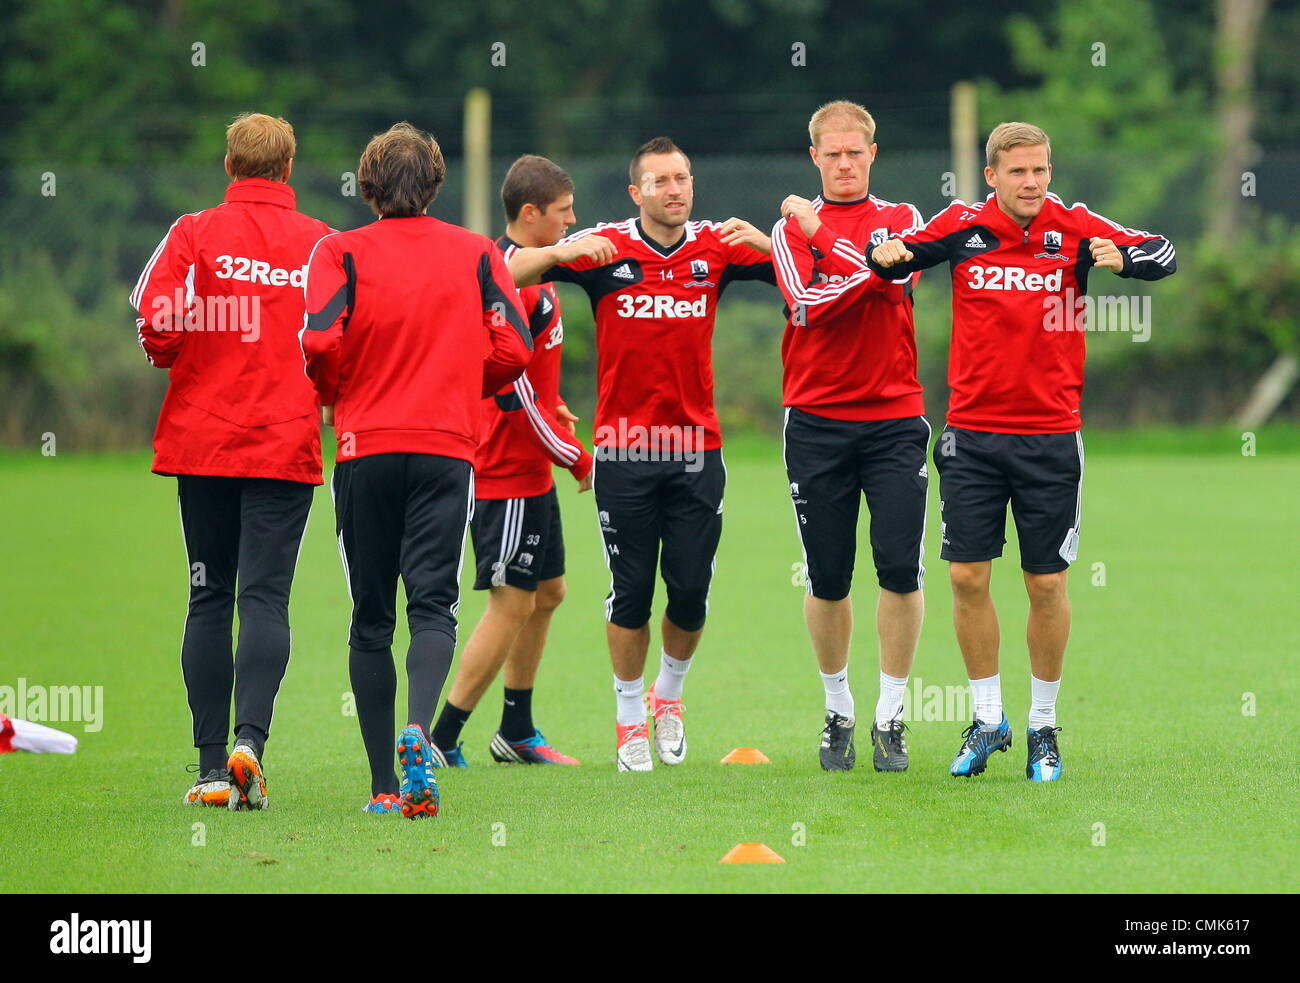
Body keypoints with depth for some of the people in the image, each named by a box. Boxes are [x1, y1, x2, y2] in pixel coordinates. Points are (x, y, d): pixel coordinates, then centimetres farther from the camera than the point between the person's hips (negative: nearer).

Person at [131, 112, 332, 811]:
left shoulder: (194, 235, -2)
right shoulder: (321, 244, 0)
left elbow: (156, 325, -11)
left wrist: (180, 356, 11)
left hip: (203, 439, 1)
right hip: (287, 443, -1)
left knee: (209, 600, 7)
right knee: (265, 597, -3)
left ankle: (212, 766, 4)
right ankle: (248, 739, -23)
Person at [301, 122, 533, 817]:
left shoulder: (342, 253, 0)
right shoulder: (477, 254, 6)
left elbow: (319, 342, -12)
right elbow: (512, 349, 0)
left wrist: (335, 395, 8)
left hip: (366, 448, 0)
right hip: (448, 448, 0)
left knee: (370, 620, 7)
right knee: (433, 604, -3)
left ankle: (385, 785, 6)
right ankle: (417, 731, -32)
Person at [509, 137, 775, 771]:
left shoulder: (717, 248, 3)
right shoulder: (604, 249, -3)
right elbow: (509, 275, -7)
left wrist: (766, 244, -19)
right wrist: (563, 252, -26)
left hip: (697, 446, 2)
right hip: (623, 448, -2)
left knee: (692, 590, 1)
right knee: (631, 590, 1)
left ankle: (669, 693, 28)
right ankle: (630, 720, 16)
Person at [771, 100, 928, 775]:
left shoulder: (901, 219, 10)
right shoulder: (791, 225, 7)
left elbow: (893, 281, -12)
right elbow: (806, 304, -10)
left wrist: (823, 236, -9)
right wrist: (877, 267, -13)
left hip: (894, 420, 0)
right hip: (817, 422, 0)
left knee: (901, 568, -9)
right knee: (827, 577, 2)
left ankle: (890, 718, 1)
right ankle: (838, 711, 17)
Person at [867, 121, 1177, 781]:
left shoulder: (1075, 228, -4)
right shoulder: (962, 226, -1)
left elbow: (1162, 256, -6)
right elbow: (894, 258, 9)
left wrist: (1122, 258, -28)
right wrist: (886, 256, -15)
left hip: (1050, 437, -1)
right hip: (973, 435, 1)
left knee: (1047, 584, 2)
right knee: (968, 578, 0)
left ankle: (1043, 724, 17)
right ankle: (988, 720, 15)